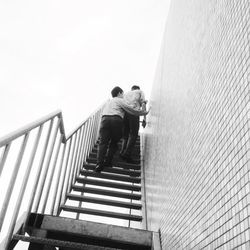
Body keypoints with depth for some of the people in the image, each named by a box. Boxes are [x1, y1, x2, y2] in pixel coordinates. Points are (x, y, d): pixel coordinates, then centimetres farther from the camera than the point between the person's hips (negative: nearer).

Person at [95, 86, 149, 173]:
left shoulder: (109, 102, 36)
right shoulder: (120, 100, 17)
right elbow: (131, 110, 8)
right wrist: (144, 112, 20)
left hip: (105, 119, 4)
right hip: (116, 120, -4)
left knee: (103, 142, -3)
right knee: (113, 143, 10)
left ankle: (99, 164, -15)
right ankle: (107, 161, 3)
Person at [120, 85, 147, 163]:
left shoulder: (126, 94, 33)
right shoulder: (140, 92, 23)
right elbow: (143, 104, 5)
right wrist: (144, 119, -2)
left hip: (124, 113, 4)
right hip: (134, 113, -4)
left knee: (125, 135, 13)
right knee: (133, 135, -3)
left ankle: (123, 152, -3)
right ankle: (127, 154, -15)